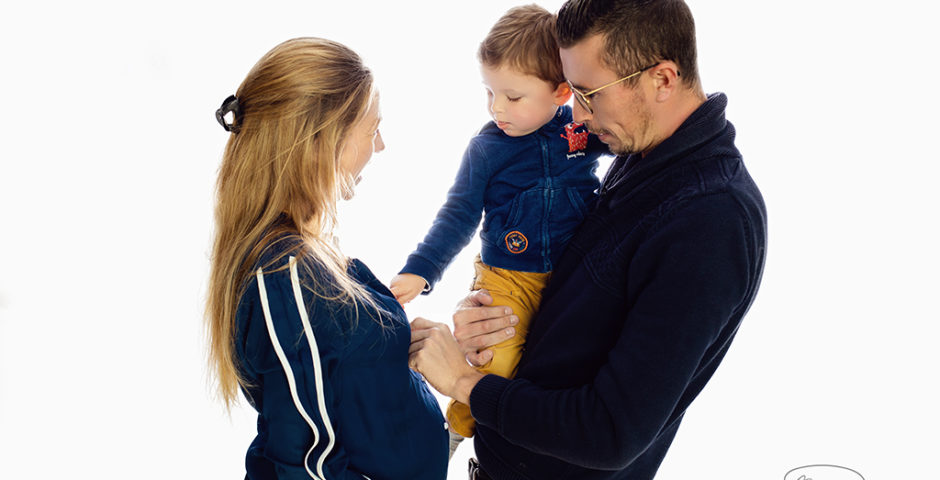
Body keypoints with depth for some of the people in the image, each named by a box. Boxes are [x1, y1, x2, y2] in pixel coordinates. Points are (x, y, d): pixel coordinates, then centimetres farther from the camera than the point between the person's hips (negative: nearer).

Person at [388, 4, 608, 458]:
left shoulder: (586, 130, -3)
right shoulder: (486, 148, -6)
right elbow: (458, 215, -4)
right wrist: (420, 271, -12)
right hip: (507, 278, -2)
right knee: (495, 364, -18)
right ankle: (461, 424, 12)